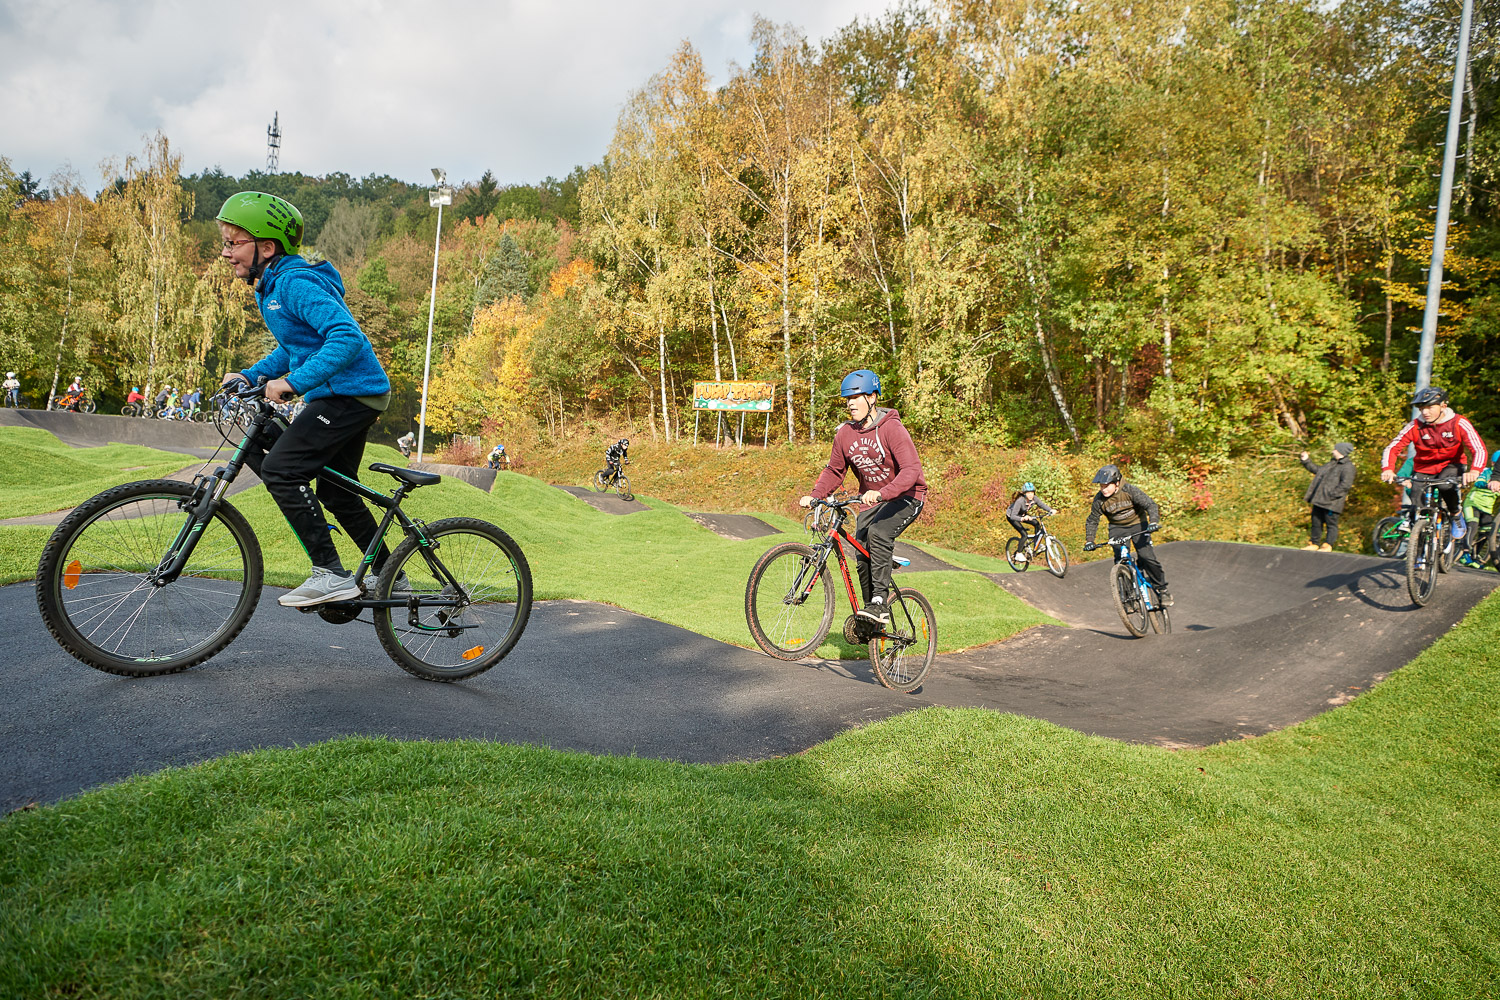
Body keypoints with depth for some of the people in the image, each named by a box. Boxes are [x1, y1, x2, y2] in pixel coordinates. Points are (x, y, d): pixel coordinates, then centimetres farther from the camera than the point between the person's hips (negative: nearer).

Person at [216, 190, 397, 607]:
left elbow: (347, 338, -30)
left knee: (278, 469, -15)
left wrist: (293, 381, -33)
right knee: (335, 491, 18)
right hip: (351, 395, 11)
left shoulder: (296, 284, -17)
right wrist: (248, 377, 12)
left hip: (350, 394, -11)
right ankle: (387, 574, 30)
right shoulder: (271, 287, 15)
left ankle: (331, 575, -12)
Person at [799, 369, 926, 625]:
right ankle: (870, 619, 17)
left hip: (906, 496, -6)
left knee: (878, 533, -32)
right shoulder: (845, 433, -3)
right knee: (862, 559, -2)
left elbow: (911, 469, -31)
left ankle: (880, 602, -24)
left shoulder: (892, 428, -21)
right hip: (872, 500, 6)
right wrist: (814, 495, -10)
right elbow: (834, 471, 7)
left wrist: (881, 493, -45)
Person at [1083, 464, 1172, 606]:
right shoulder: (1099, 499, -15)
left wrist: (1154, 522, -40)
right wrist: (1089, 540, -14)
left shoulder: (1130, 490, -23)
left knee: (1147, 557, -15)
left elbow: (1150, 504, -23)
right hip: (1117, 528, 3)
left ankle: (1162, 589, 2)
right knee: (1120, 561, -12)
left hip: (1137, 525, -2)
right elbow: (1092, 520, -4)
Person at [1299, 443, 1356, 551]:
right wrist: (1306, 461, 27)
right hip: (1319, 501, 9)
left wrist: (1331, 495, -21)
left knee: (1331, 524, -2)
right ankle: (1314, 543, 21)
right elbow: (1317, 470, 32)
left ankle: (1328, 545, 2)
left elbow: (1346, 484, -19)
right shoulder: (1331, 464, 19)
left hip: (1331, 503, -9)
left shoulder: (1348, 467, -10)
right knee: (1316, 522, 13)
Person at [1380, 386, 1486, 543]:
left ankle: (1457, 516, -6)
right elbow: (1391, 448, -17)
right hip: (1423, 470, 1)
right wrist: (1388, 469, -37)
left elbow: (1479, 449, -23)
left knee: (1445, 485, -35)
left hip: (1450, 466, -1)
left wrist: (1474, 471, -44)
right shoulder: (1415, 426, -15)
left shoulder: (1459, 423, -17)